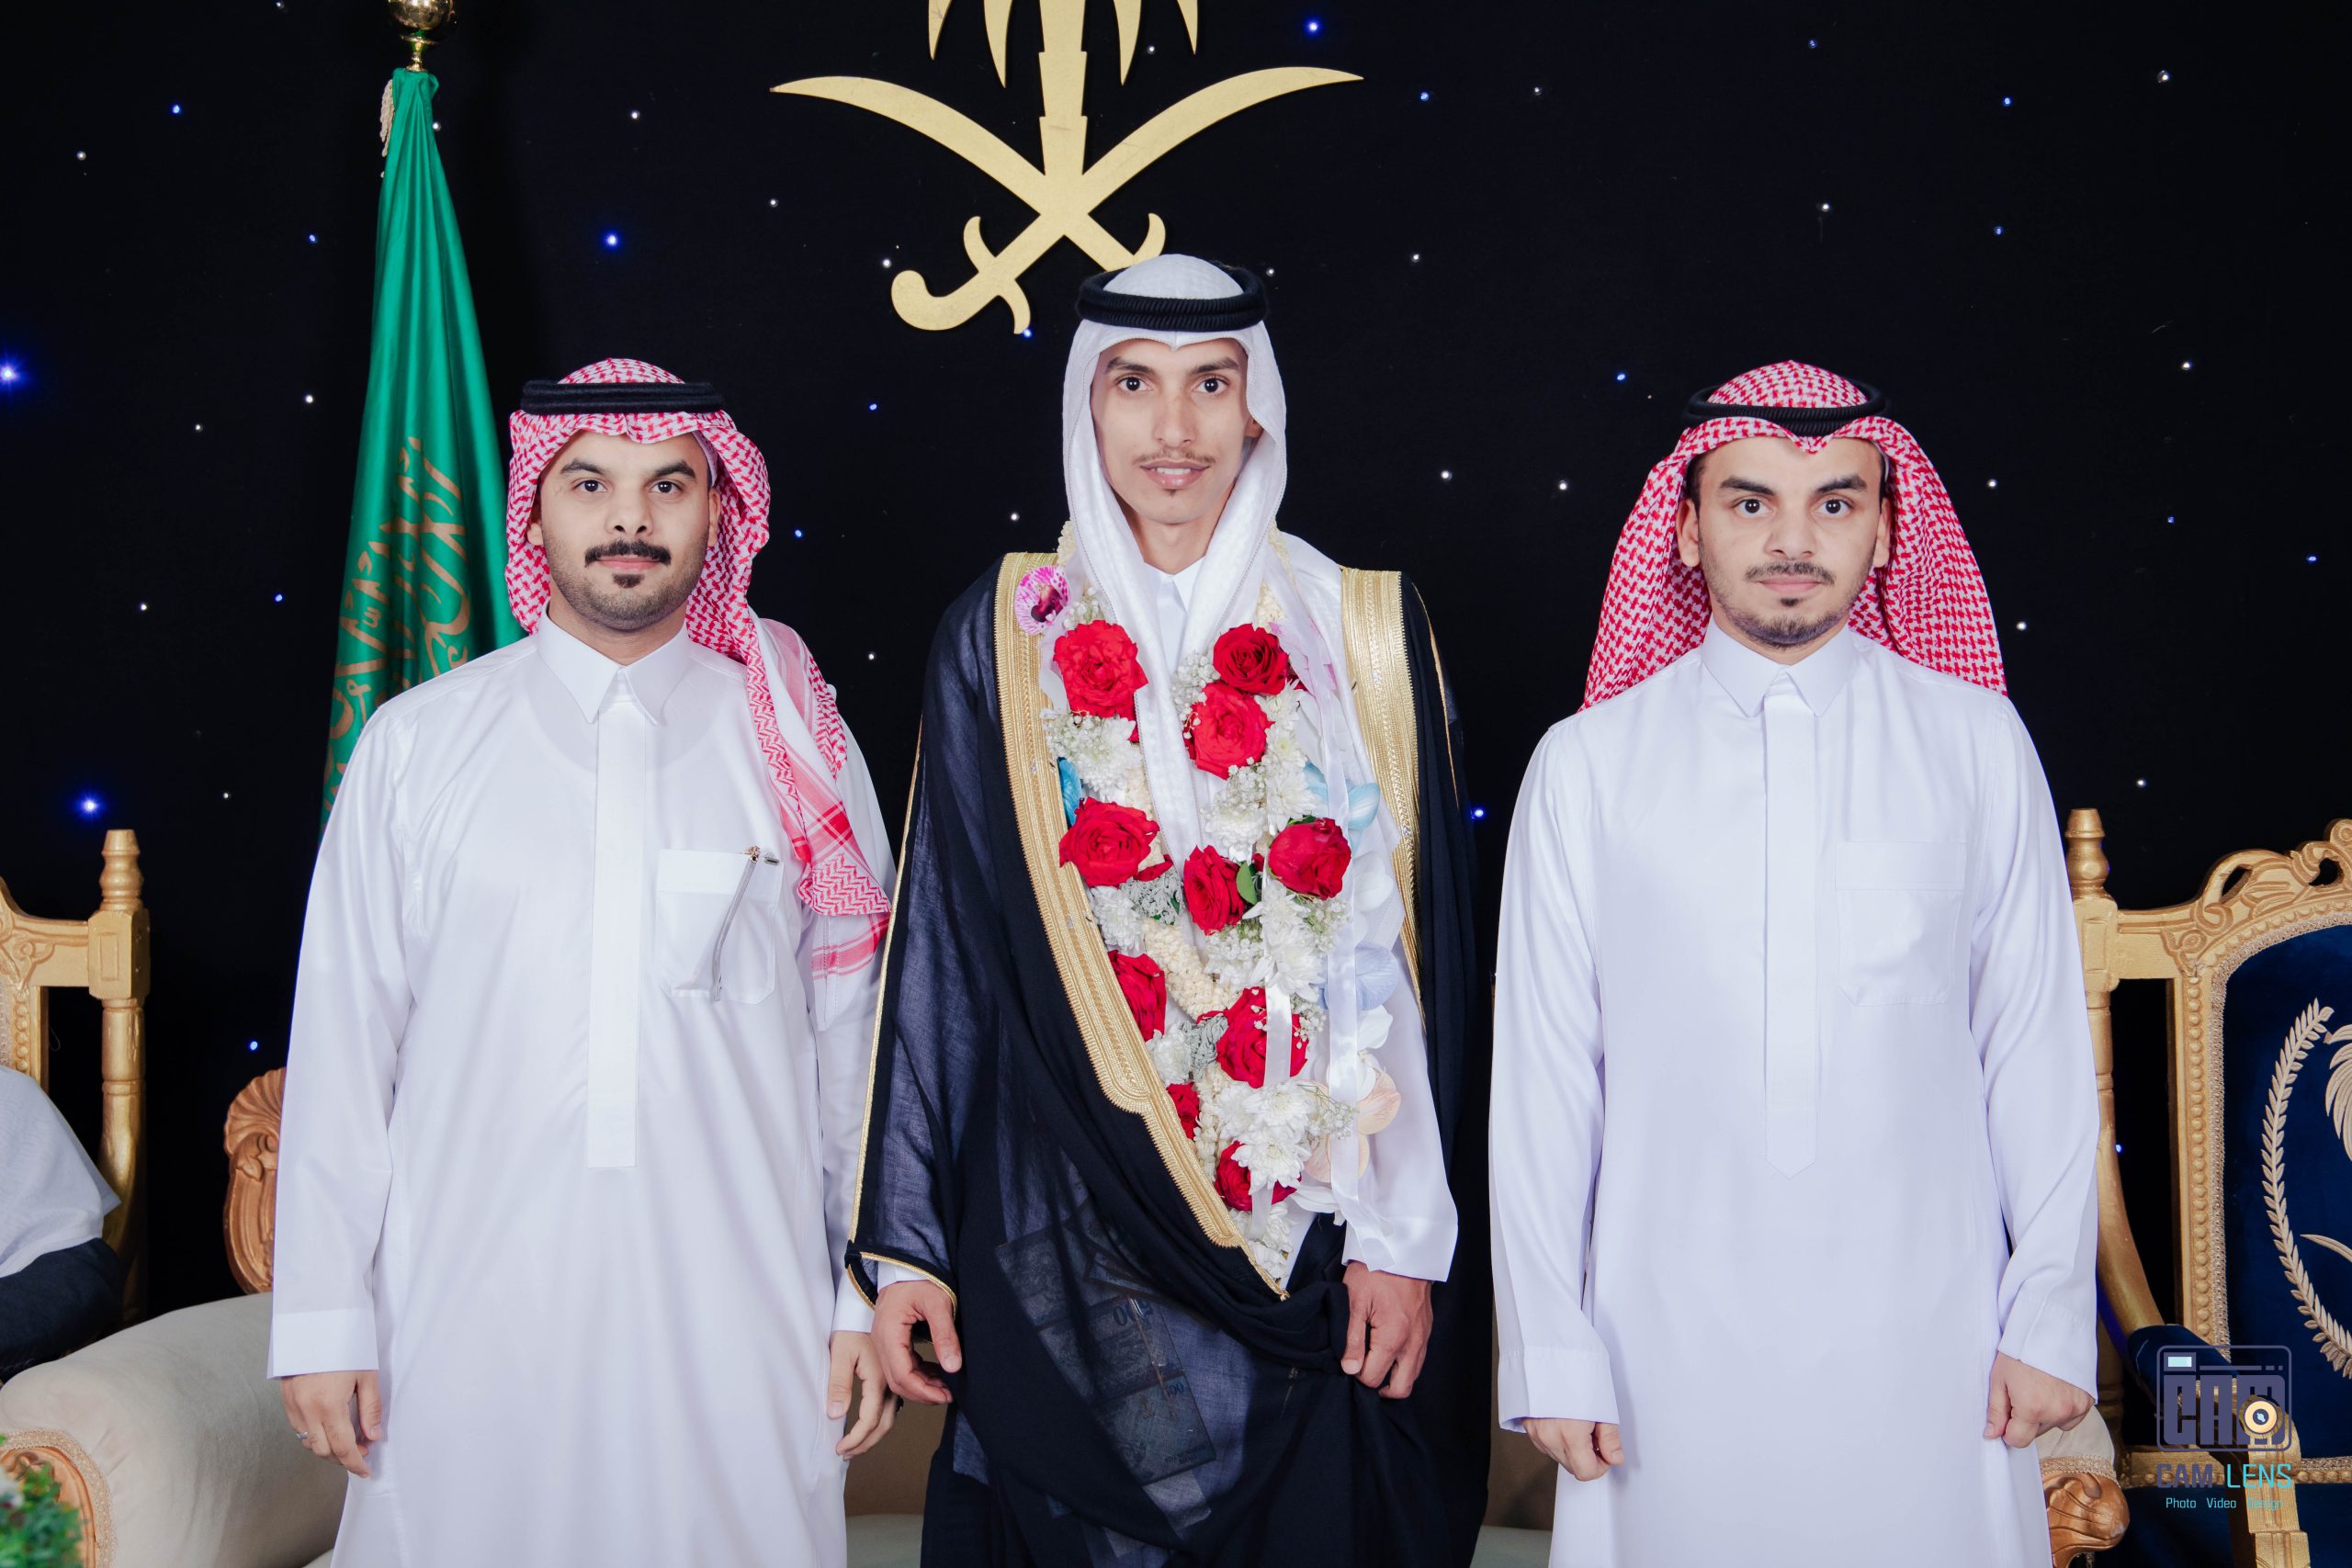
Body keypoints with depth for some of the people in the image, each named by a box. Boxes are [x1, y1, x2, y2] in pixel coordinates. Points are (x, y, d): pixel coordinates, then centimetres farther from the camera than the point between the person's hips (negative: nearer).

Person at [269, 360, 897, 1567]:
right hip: (469, 1318, 0)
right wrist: (323, 1318, 1)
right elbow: (343, 1035, 3)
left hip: (733, 1322, 0)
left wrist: (867, 1298, 3)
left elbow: (857, 1033, 5)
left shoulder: (798, 748, 4)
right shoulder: (415, 744, 4)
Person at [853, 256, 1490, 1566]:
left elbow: (1419, 955, 0)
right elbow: (942, 947, 1)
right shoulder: (1005, 639, 1)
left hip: (1315, 1235, 0)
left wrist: (1410, 1238, -4)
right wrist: (906, 1241, -1)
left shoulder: (1365, 633, 1)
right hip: (1068, 1230, 0)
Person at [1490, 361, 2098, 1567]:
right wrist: (1550, 1352, 0)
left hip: (1924, 1333, 1)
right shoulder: (1586, 766, 0)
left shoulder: (1978, 744, 3)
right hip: (1673, 1334, 0)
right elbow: (1542, 1073, 0)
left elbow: (2037, 1039, 4)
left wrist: (2050, 1313, 2)